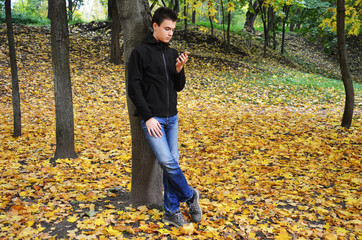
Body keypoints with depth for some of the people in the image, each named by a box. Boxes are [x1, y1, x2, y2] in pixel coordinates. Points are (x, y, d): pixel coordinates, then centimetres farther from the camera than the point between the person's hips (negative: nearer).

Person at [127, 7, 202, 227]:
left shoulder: (173, 54, 11)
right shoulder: (141, 53, -5)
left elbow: (179, 87, 13)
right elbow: (134, 88, -8)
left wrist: (179, 70, -7)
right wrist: (148, 117, -13)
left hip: (172, 118, 5)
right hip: (152, 119, -5)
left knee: (172, 162, 6)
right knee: (167, 162, -14)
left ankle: (172, 211, 16)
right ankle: (190, 195, 11)